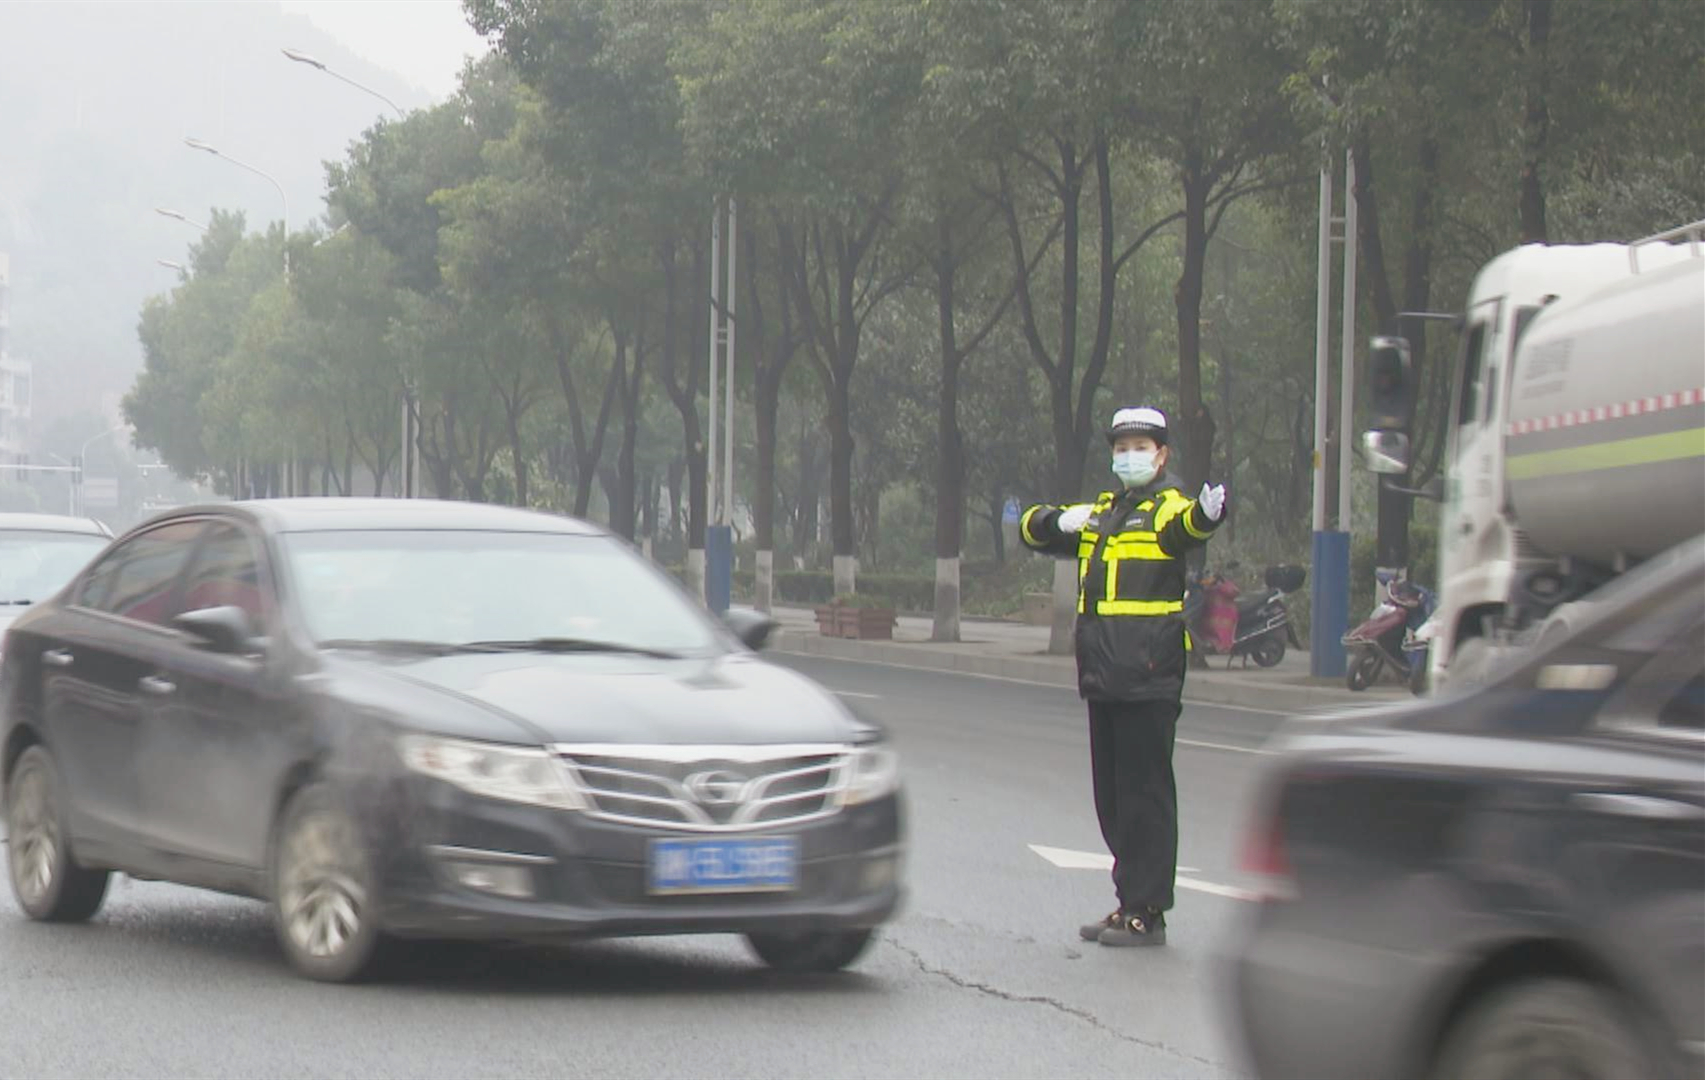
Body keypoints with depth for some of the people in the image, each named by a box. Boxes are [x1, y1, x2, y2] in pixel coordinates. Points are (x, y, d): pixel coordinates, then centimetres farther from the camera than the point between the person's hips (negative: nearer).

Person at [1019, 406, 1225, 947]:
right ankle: (1130, 902, 20)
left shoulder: (1165, 507, -4)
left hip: (1150, 678, -8)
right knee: (1111, 795, 12)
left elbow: (1186, 525, -28)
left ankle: (1147, 912, -5)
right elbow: (1032, 530, 27)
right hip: (1103, 676, 8)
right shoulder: (1100, 513, 19)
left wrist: (1207, 513, -52)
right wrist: (1059, 521, 5)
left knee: (1145, 793, -7)